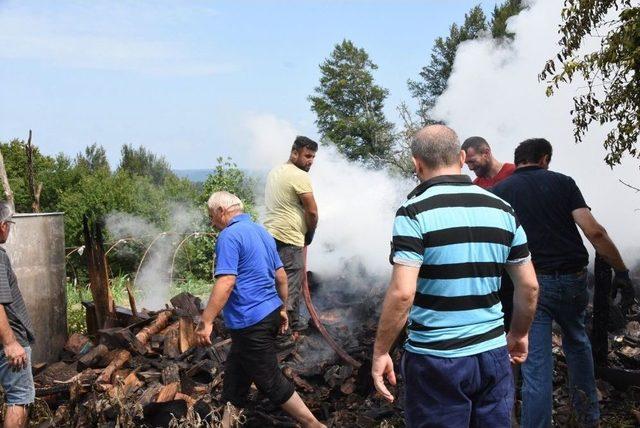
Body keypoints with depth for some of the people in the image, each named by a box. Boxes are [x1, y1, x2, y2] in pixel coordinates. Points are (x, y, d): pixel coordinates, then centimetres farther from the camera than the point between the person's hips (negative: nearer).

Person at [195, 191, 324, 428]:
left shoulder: (229, 236, -15)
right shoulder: (261, 231, 13)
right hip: (270, 314, 9)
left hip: (250, 322, -9)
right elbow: (281, 275, 17)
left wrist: (206, 322, -22)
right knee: (235, 373, 19)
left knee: (270, 382, 1)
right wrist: (282, 308, 26)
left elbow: (226, 282, -24)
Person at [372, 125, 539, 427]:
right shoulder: (502, 209, 3)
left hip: (436, 359, -4)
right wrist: (519, 334, 21)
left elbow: (402, 293, -20)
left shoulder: (415, 212, -13)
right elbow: (529, 286, 6)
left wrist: (380, 352, -9)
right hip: (494, 354, 5)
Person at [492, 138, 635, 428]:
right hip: (572, 279, 2)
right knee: (577, 342, 27)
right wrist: (621, 270, 0)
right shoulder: (562, 182, 3)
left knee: (536, 366, 0)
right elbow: (594, 231, -7)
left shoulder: (498, 192, 3)